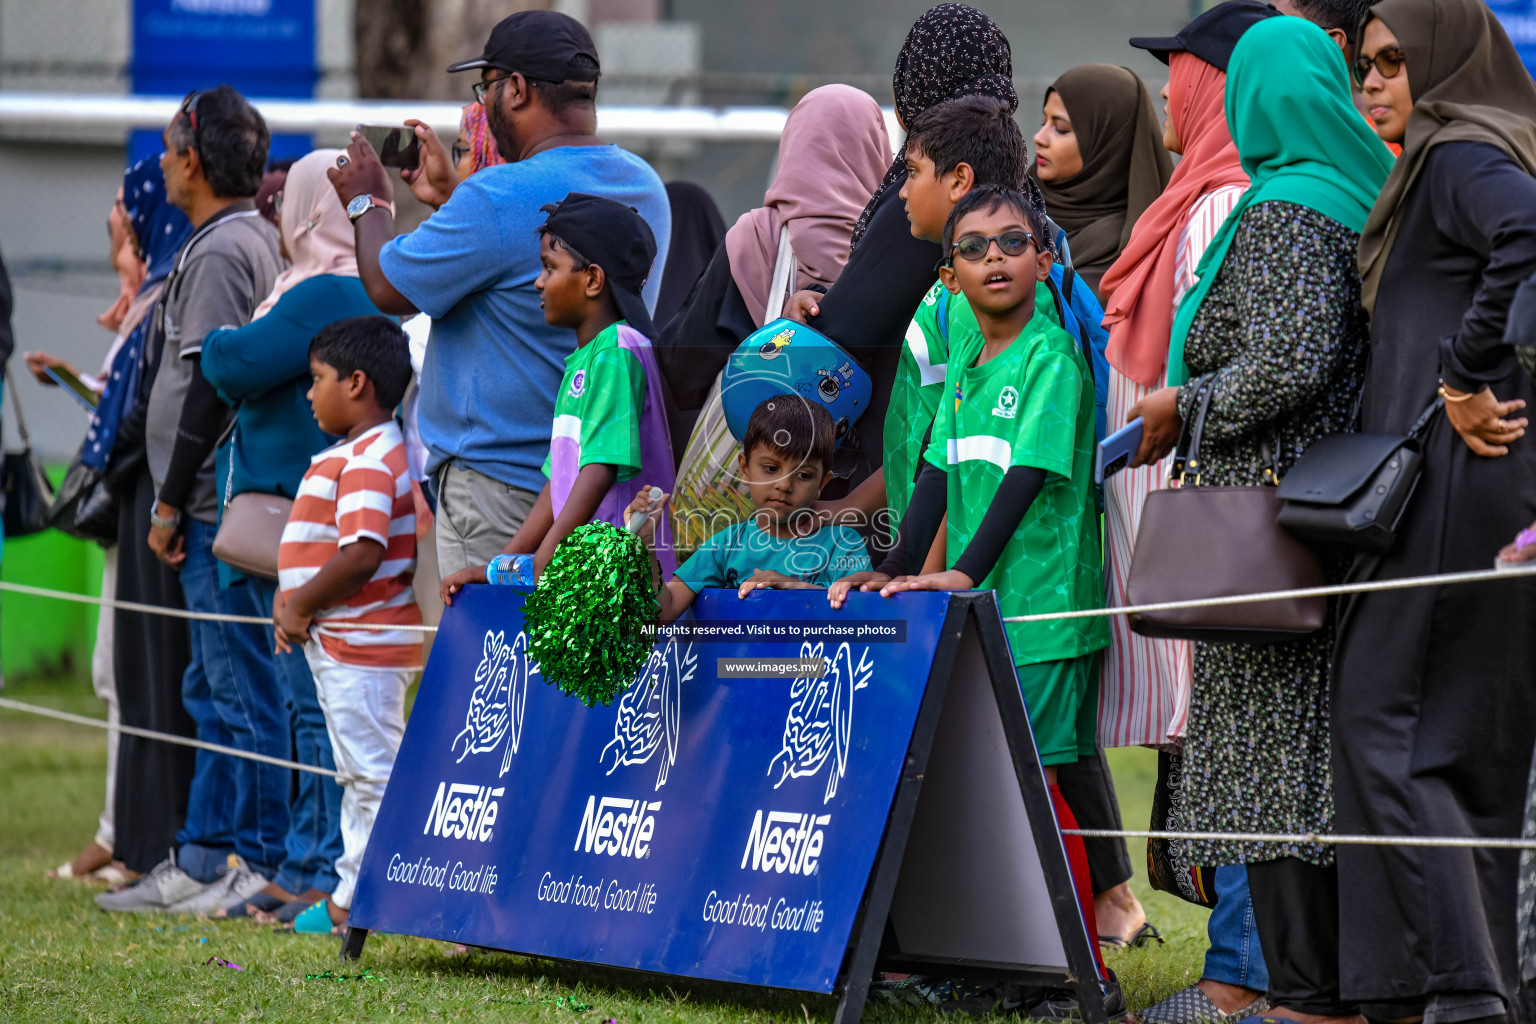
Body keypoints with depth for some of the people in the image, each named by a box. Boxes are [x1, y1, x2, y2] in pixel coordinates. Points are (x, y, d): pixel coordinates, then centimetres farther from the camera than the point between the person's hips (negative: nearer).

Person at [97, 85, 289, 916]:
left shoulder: (222, 251, -14)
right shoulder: (253, 240, 17)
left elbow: (211, 385, -19)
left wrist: (170, 501, -14)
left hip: (219, 507, -10)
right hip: (217, 507, 10)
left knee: (243, 690, -7)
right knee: (213, 690, 14)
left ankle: (263, 864, -5)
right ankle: (204, 859, 19)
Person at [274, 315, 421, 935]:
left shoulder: (367, 462, -20)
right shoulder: (362, 454, 15)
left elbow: (362, 555, -29)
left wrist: (301, 606, -19)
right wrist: (291, 596, 11)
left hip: (363, 645, -11)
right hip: (343, 644, 11)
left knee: (374, 772, -6)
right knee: (362, 773, 16)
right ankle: (352, 895, 24)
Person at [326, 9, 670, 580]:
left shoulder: (501, 197, -19)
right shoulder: (645, 187, 9)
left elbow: (389, 288, -8)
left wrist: (367, 201, 10)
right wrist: (449, 196, 29)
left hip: (498, 484, -8)